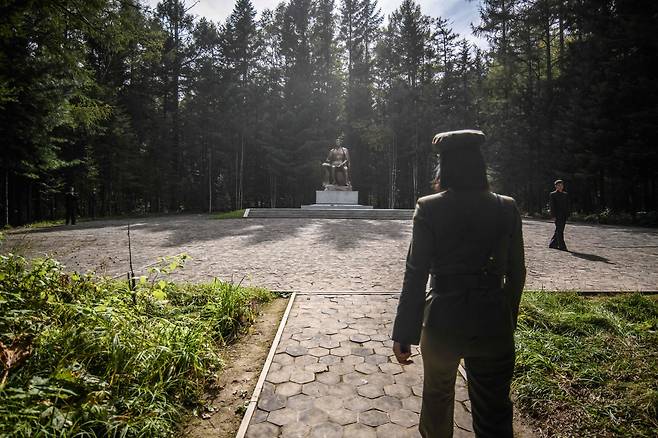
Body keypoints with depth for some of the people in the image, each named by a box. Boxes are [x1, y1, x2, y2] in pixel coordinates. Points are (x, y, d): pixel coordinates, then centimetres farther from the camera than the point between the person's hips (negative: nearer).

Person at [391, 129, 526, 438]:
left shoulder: (429, 209, -12)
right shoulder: (506, 209, -3)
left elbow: (415, 275, -13)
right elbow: (516, 273, 3)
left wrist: (403, 334, -6)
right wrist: (508, 321, 17)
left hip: (443, 323, -1)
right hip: (493, 325, 2)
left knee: (437, 395, 25)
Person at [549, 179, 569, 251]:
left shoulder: (565, 194, 14)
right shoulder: (552, 194, -3)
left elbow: (567, 205, 16)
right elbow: (551, 205, -7)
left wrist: (567, 215, 8)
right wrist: (554, 215, -14)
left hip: (564, 215, 6)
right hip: (557, 215, -6)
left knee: (559, 230, 8)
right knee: (559, 230, -7)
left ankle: (552, 244, 18)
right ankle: (562, 246, -5)